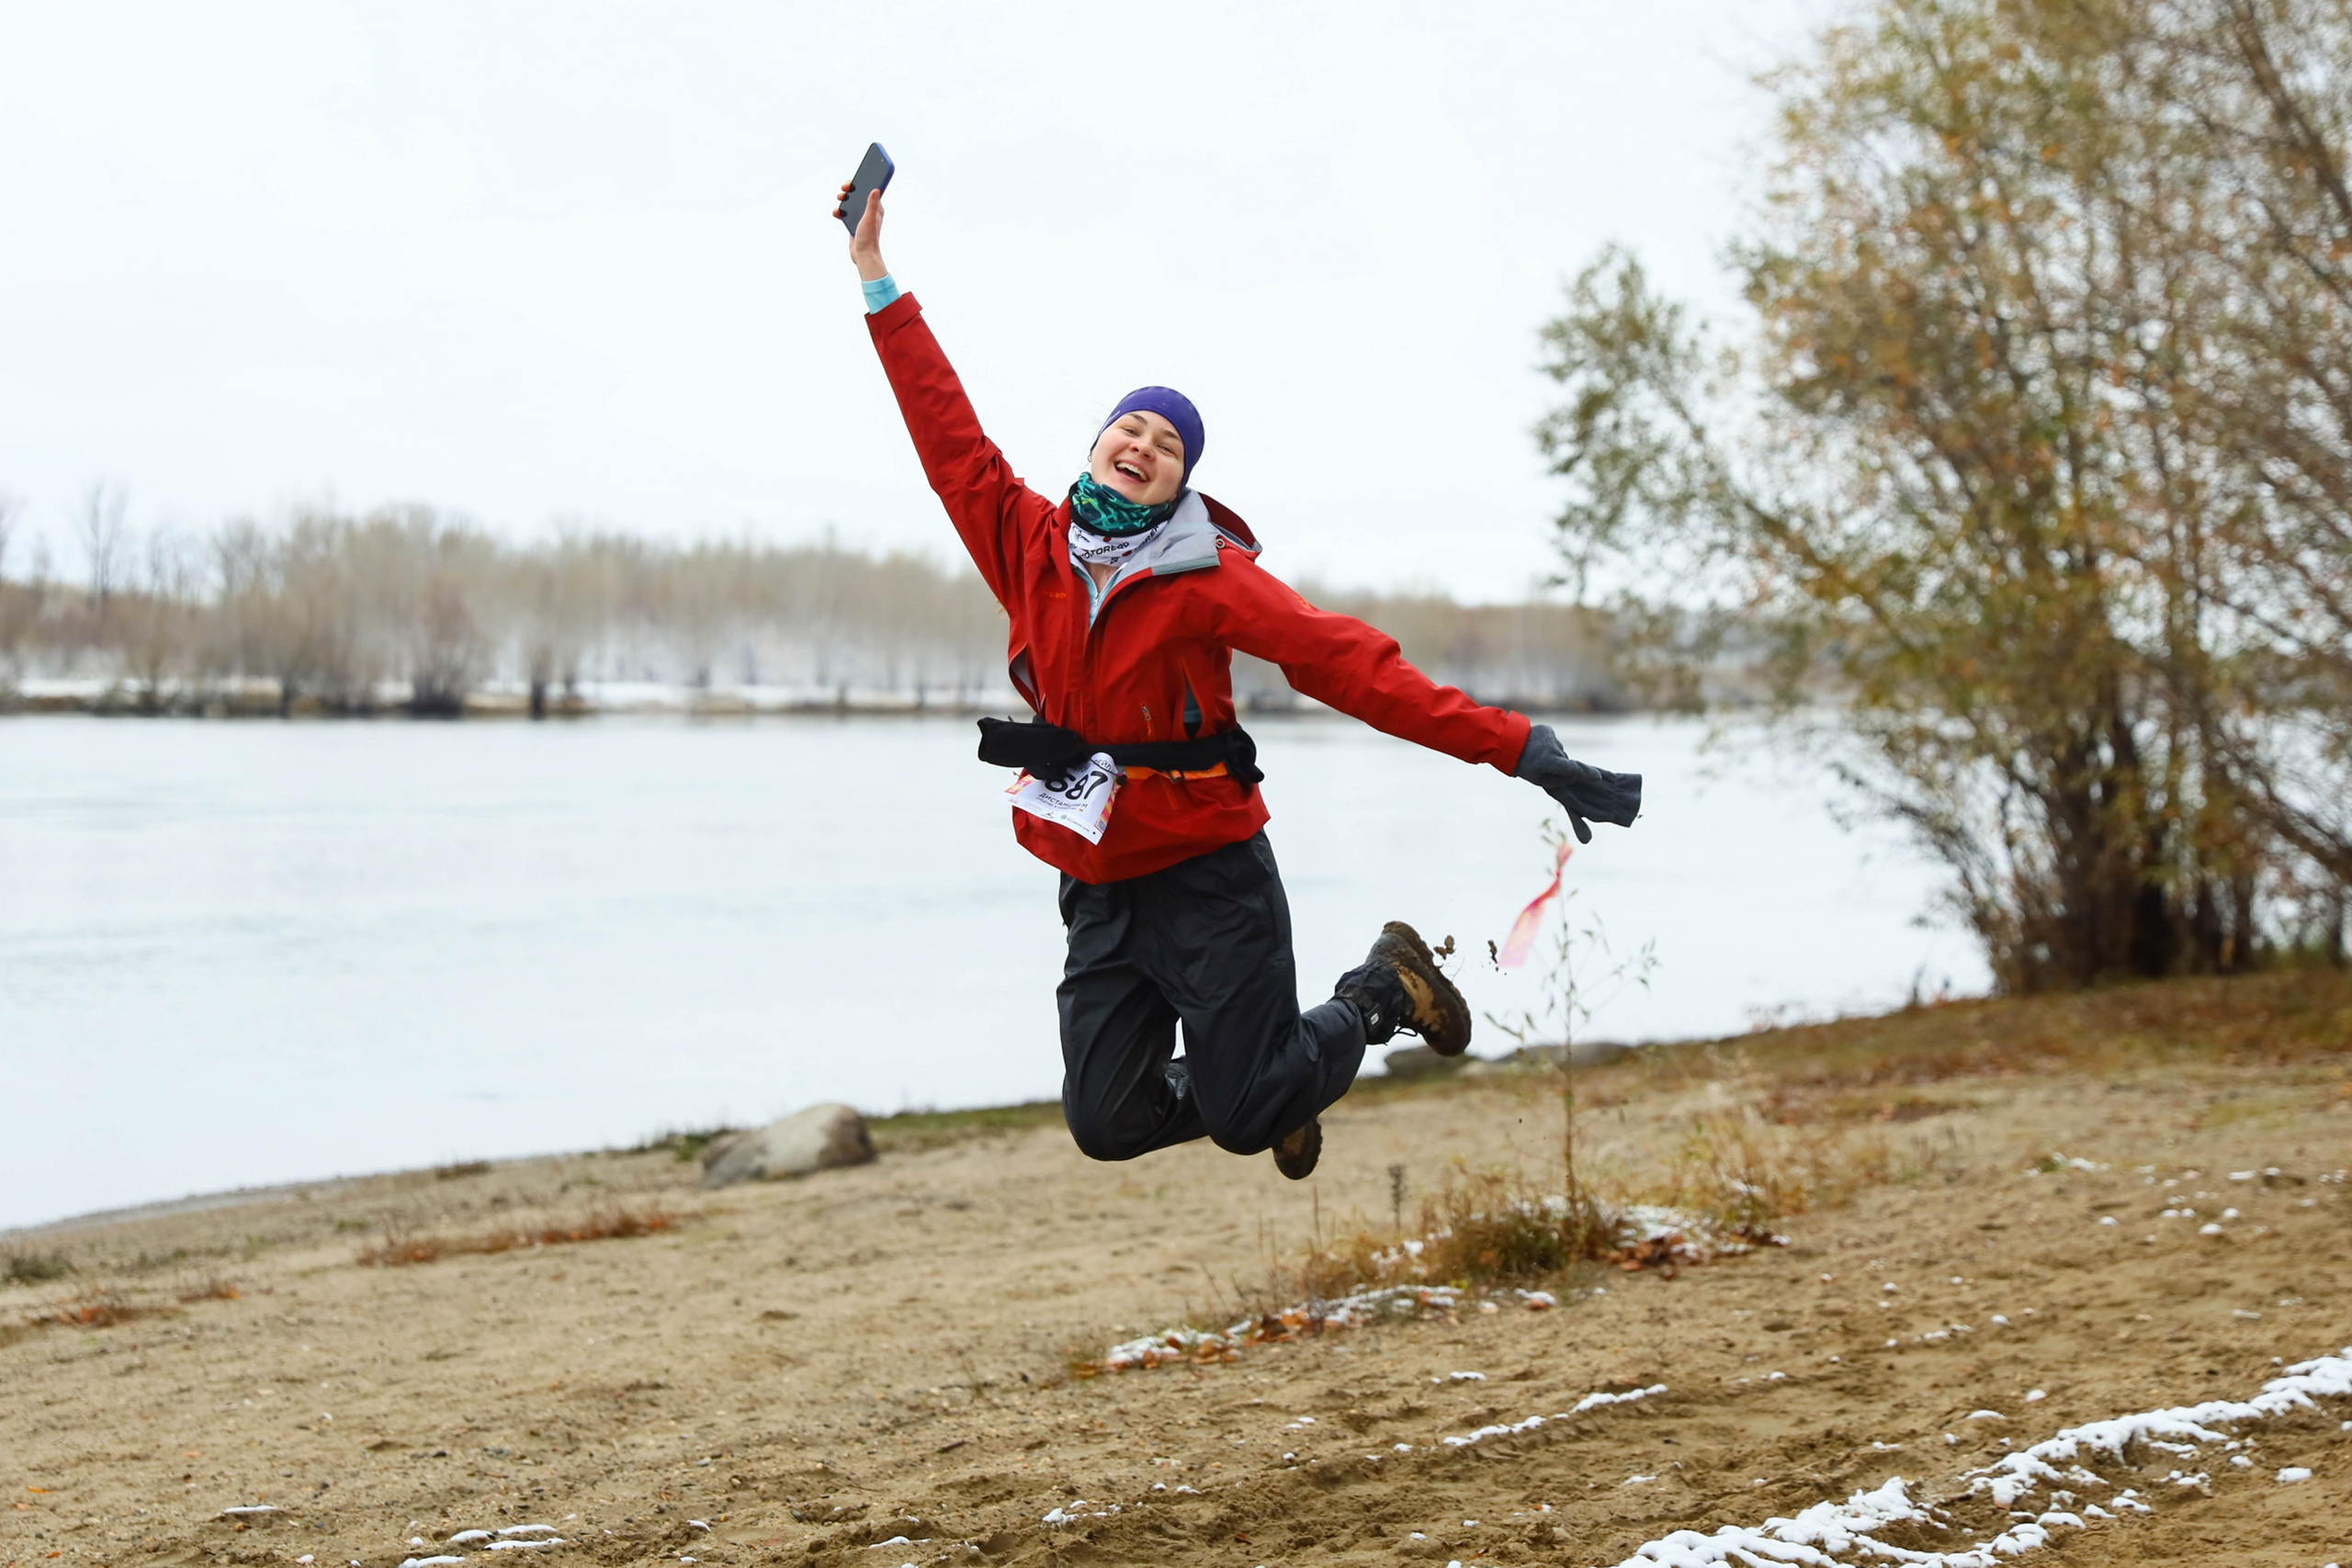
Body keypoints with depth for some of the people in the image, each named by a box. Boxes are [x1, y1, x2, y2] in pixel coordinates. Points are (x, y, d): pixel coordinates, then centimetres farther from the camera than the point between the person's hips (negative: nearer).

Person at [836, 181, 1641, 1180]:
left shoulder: (1205, 577, -12)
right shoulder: (1032, 545, 1)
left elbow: (1349, 663, -18)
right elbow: (952, 441, 6)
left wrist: (1515, 747, -26)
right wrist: (879, 285, 7)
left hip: (1207, 880, -4)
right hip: (1097, 891, 5)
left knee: (1246, 1118, -3)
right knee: (1108, 1124, 3)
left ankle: (1383, 988, 26)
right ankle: (1255, 1078, 35)